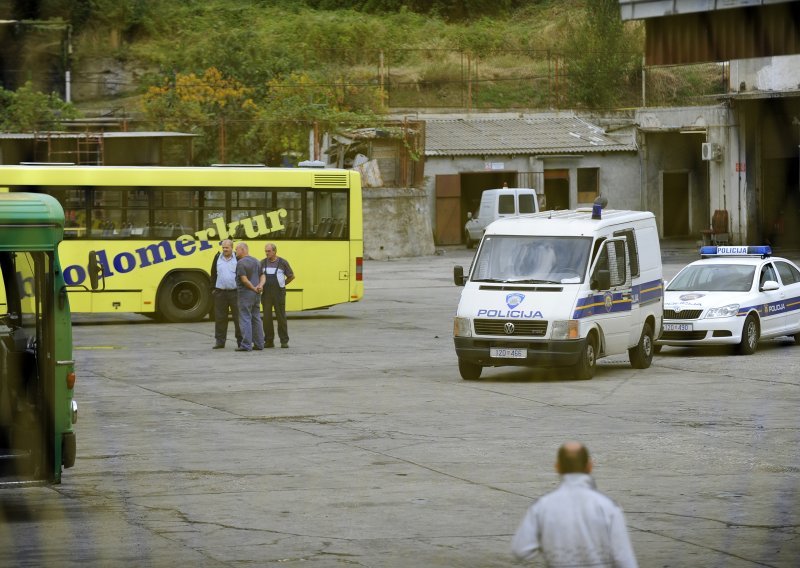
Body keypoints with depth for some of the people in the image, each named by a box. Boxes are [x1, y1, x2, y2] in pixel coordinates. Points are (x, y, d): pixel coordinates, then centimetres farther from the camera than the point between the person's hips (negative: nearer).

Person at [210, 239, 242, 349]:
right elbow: (213, 274, 13)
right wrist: (213, 288, 8)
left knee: (238, 317, -1)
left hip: (235, 292, -3)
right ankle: (219, 341, 11)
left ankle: (241, 340, 6)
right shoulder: (217, 258, 8)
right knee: (220, 317, 5)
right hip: (220, 292, 3)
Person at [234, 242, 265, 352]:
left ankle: (246, 345, -9)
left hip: (245, 293, -8)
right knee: (256, 318, 12)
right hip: (256, 294, 8)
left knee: (245, 319, -6)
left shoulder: (241, 263, -13)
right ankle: (259, 344, 14)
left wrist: (254, 288, -9)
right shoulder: (256, 261, 12)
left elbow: (244, 280, -18)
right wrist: (260, 286, 4)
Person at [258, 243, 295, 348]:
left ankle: (284, 341, 3)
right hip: (266, 294, 3)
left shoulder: (282, 263, 0)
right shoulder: (263, 263, 8)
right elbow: (261, 276, 5)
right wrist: (260, 285, -13)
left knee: (281, 317, -2)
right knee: (267, 317, 1)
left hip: (279, 293, -3)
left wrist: (282, 284, 10)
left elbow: (291, 276, 10)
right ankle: (269, 341, 8)